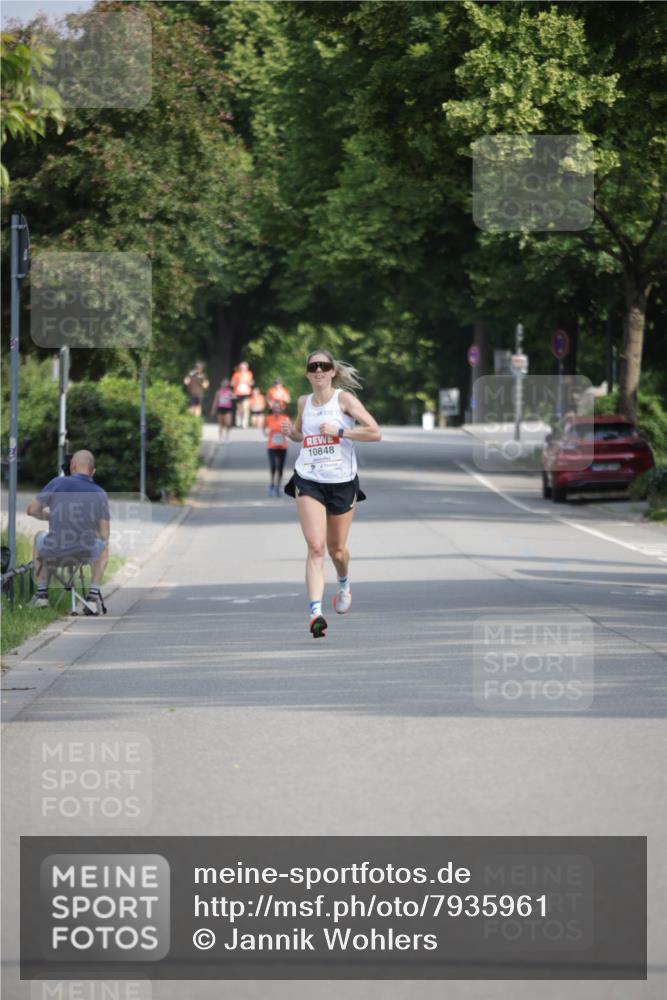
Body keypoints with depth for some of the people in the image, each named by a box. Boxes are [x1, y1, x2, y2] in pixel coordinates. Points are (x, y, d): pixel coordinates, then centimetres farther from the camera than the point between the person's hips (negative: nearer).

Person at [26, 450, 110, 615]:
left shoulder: (58, 483, -5)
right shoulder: (100, 494, 0)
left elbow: (32, 510, 2)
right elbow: (104, 535, 0)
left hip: (54, 551, -1)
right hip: (87, 552, 1)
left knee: (39, 537, 34)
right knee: (103, 546, 35)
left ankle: (41, 593, 30)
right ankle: (93, 594, 19)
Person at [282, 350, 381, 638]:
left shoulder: (344, 398, -5)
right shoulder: (304, 403, 8)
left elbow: (375, 432, -12)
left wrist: (338, 431, -18)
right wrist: (290, 432, 5)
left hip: (342, 482, -2)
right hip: (308, 481, 2)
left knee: (336, 549, 11)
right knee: (315, 547, -15)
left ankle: (344, 585, 47)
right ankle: (315, 612, -24)